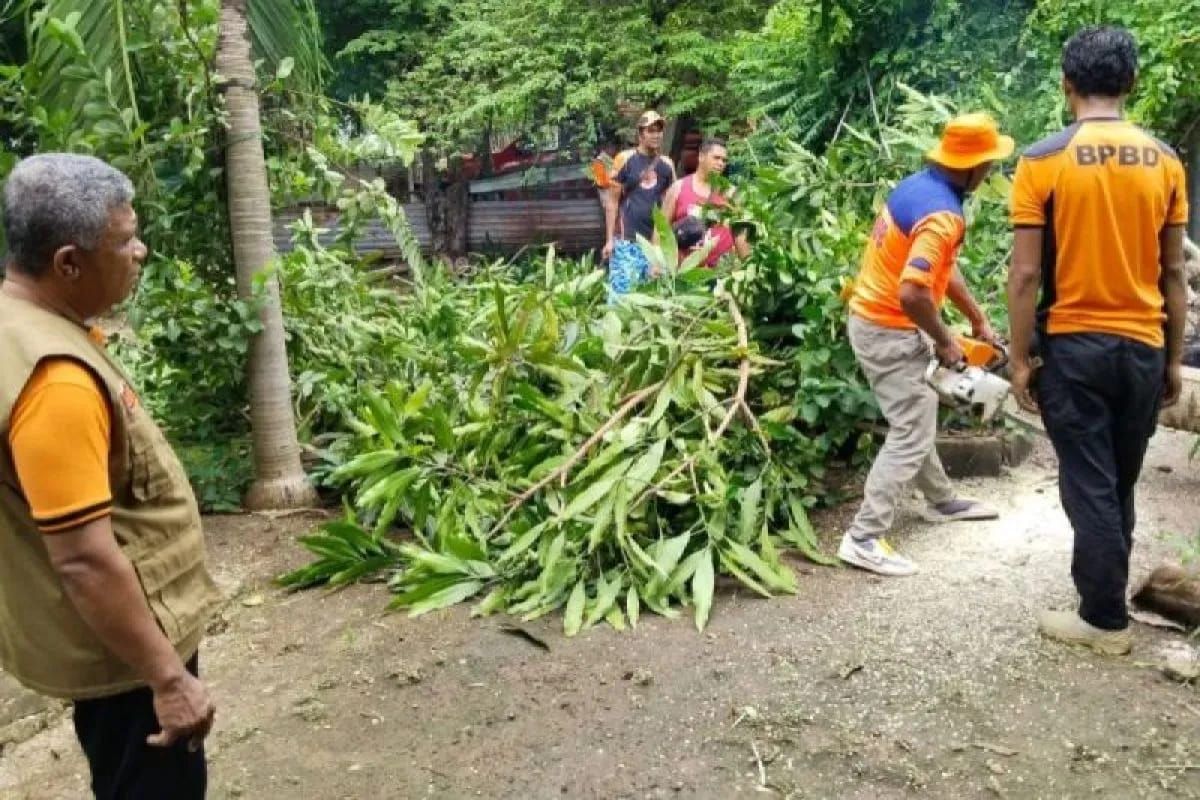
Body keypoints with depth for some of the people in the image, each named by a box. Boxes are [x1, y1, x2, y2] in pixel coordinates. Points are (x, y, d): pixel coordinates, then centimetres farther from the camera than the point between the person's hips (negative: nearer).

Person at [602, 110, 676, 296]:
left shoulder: (667, 164, 10)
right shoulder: (624, 159, 0)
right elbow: (612, 201, 0)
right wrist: (609, 239, -5)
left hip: (656, 242, 4)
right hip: (626, 241, -4)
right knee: (621, 292, -10)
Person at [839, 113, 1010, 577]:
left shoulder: (920, 185, 7)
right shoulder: (941, 215, -24)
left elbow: (943, 266, 17)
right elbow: (912, 293, -34)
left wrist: (978, 319, 19)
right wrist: (944, 342, -17)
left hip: (873, 319, 10)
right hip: (890, 332, -10)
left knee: (913, 420, 23)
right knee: (911, 434, -5)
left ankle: (942, 501, 42)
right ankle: (864, 539, -4)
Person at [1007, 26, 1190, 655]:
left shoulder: (1043, 161, -10)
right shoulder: (1164, 162, 2)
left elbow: (1026, 275, -11)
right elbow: (1173, 274, 5)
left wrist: (1020, 359, -3)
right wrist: (1174, 359, 13)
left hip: (1073, 347, -4)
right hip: (1143, 348, 4)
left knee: (1089, 487, 4)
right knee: (1119, 485, 17)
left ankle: (1105, 620, 13)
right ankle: (1105, 595, 32)